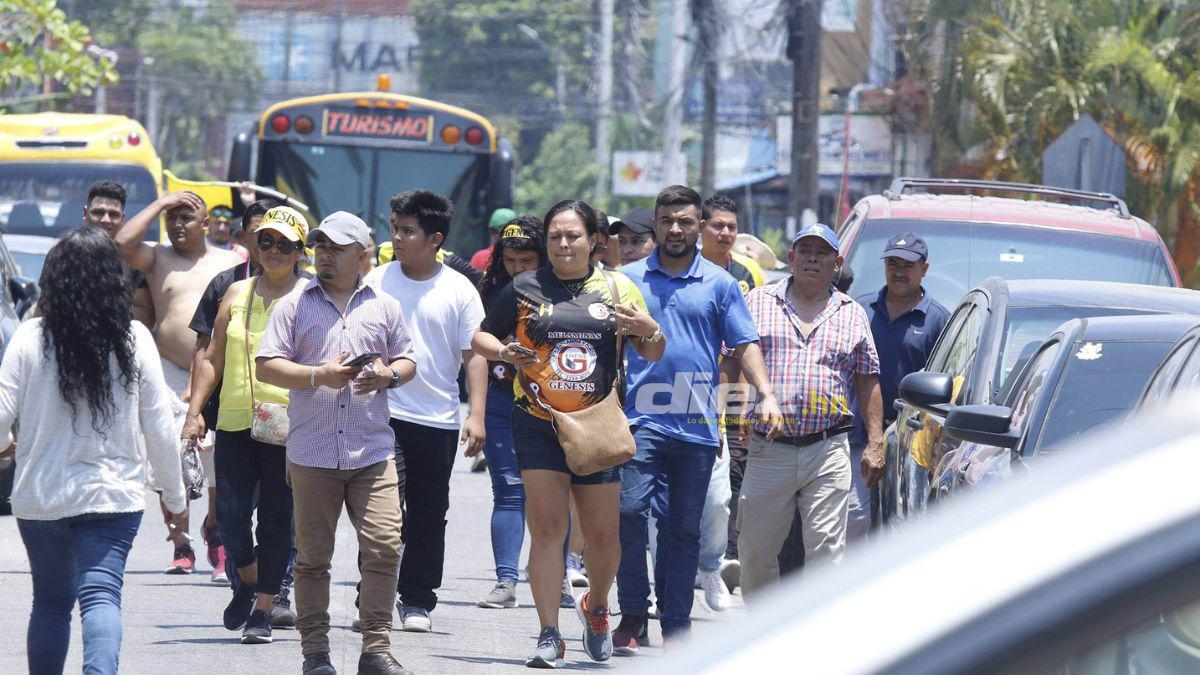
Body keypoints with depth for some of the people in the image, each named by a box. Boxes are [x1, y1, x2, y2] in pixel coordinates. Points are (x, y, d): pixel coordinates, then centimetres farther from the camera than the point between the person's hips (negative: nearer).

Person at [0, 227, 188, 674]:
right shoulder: (134, 339, -4)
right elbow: (159, 426, 1)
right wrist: (174, 497, 11)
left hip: (41, 493, 1)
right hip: (114, 494, -1)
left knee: (51, 600, 16)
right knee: (101, 594, -7)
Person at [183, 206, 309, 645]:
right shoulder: (237, 294, 13)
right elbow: (213, 359, 14)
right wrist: (195, 411, 5)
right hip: (235, 423, 3)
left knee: (276, 517, -1)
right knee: (230, 512, -2)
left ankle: (263, 609, 5)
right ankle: (248, 579, 25)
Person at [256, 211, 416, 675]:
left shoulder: (384, 307, 12)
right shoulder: (294, 306, 6)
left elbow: (407, 361, 19)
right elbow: (267, 366, 1)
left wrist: (389, 375, -5)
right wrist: (318, 376, -13)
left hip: (373, 452, 1)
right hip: (312, 454, -1)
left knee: (384, 547, -8)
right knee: (312, 556, 3)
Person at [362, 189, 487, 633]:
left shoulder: (459, 291, 2)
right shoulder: (377, 281, 4)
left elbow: (474, 355, 2)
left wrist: (476, 415, -6)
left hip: (439, 420, 1)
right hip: (384, 413, 0)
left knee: (428, 516, 7)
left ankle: (417, 601, 17)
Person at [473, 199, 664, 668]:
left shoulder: (618, 288, 7)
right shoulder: (524, 289, 4)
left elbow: (653, 355, 11)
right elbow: (481, 337, 13)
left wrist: (650, 331, -12)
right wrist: (505, 352, -9)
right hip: (539, 426, -1)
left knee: (603, 536, 5)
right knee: (546, 528, -10)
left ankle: (596, 608, 33)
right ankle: (549, 636, -7)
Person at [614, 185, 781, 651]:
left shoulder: (719, 284, 9)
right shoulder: (630, 280, 9)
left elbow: (745, 345, 7)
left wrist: (767, 395, -6)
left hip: (697, 426, 1)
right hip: (641, 418, -1)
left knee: (684, 529, 6)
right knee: (630, 510, -15)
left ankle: (677, 626, 11)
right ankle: (632, 613, -5)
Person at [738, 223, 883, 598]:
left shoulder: (852, 314, 13)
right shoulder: (759, 302, 10)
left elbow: (868, 382, 15)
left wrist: (875, 444, 8)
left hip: (829, 452, 0)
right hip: (769, 450, 0)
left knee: (826, 551, -6)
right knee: (755, 549, 5)